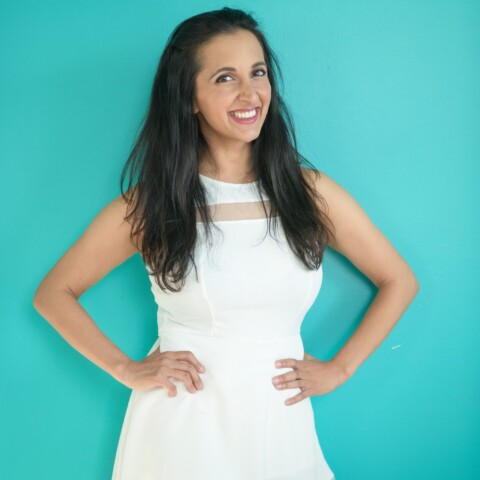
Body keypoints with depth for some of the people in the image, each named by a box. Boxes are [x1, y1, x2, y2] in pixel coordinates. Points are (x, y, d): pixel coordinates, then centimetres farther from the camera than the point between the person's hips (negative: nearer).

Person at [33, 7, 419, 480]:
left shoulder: (310, 191, -2)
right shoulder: (150, 202, -6)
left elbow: (400, 282, 8)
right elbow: (53, 293, 2)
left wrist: (338, 368, 1)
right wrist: (125, 369, -7)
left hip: (281, 426, 2)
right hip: (181, 426, -1)